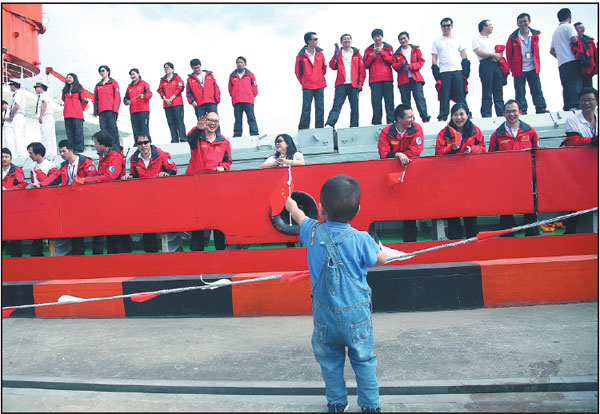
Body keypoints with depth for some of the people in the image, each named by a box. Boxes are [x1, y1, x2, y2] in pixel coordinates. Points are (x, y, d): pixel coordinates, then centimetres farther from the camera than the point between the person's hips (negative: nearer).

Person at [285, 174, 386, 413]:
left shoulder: (312, 232, -10)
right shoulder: (361, 240, -16)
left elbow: (299, 216, 13)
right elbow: (381, 259, 2)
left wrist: (291, 205, 34)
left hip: (324, 315, 2)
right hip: (356, 314, -1)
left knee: (330, 362, 19)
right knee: (363, 360, 16)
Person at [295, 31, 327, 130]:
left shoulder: (319, 52, 6)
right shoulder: (301, 55, -3)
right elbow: (298, 71, 3)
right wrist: (303, 82, 9)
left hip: (320, 86, 3)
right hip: (307, 87, -3)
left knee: (320, 108, 3)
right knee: (306, 108, -4)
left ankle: (319, 129, 9)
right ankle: (303, 129, 0)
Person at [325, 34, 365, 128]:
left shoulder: (356, 53, 14)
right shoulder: (338, 53, 15)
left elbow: (362, 69, 9)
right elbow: (333, 66, 0)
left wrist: (361, 82, -1)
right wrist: (337, 53, -5)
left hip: (354, 85, 1)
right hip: (341, 84, -1)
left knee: (354, 108, 2)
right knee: (336, 105, -14)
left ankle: (354, 127, 7)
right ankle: (329, 124, -26)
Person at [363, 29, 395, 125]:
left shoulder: (389, 47, 15)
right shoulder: (369, 49, 16)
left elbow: (392, 60, 1)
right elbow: (366, 65, 6)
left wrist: (381, 52, -4)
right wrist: (374, 55, -4)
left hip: (387, 79, 0)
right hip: (374, 80, 0)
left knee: (389, 100, -4)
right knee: (376, 101, -7)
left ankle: (391, 121, -2)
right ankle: (376, 122, -4)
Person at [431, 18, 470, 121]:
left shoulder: (457, 40, 18)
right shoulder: (437, 42, 14)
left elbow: (463, 54, 15)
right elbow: (434, 57, 9)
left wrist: (466, 66, 2)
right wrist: (435, 69, -4)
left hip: (458, 70, 1)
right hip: (444, 71, -1)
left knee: (461, 94, -1)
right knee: (444, 95, -3)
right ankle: (443, 117, 0)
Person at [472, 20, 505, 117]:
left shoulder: (492, 40, 27)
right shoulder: (477, 39, 7)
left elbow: (499, 52, 20)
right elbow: (479, 52, -8)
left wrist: (498, 56, -3)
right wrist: (494, 54, -6)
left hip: (496, 65, 6)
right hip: (486, 65, -6)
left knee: (498, 91, 3)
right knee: (487, 92, -9)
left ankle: (501, 114, 4)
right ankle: (486, 115, -7)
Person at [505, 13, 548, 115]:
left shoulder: (535, 35, 4)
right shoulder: (513, 37, -4)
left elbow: (536, 51, 15)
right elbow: (508, 54, 4)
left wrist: (537, 65, 14)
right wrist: (512, 67, 5)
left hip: (533, 69, 2)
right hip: (519, 70, -2)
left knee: (537, 91, 5)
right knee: (520, 93, 1)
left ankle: (541, 111, 10)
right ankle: (522, 113, 7)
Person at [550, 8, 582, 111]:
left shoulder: (556, 31, 24)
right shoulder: (568, 26, 0)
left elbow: (552, 50, 25)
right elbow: (574, 39, -16)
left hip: (561, 64, 7)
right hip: (571, 60, -7)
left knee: (566, 87, 6)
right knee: (575, 84, -14)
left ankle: (567, 108, 2)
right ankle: (574, 106, -25)